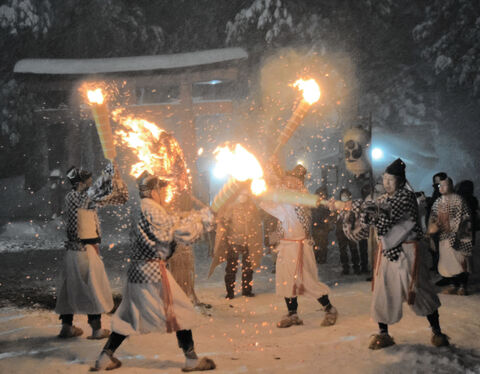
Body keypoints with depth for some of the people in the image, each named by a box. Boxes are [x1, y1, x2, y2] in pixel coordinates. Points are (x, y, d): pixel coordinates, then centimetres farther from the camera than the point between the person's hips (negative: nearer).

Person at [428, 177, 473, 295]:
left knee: (460, 259, -3)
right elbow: (433, 217, 13)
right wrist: (433, 226, -5)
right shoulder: (439, 201, 10)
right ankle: (453, 284, 14)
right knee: (446, 260, 5)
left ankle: (462, 286, 4)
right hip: (444, 235, 6)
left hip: (457, 237, -6)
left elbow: (463, 218, -9)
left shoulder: (458, 200, -7)